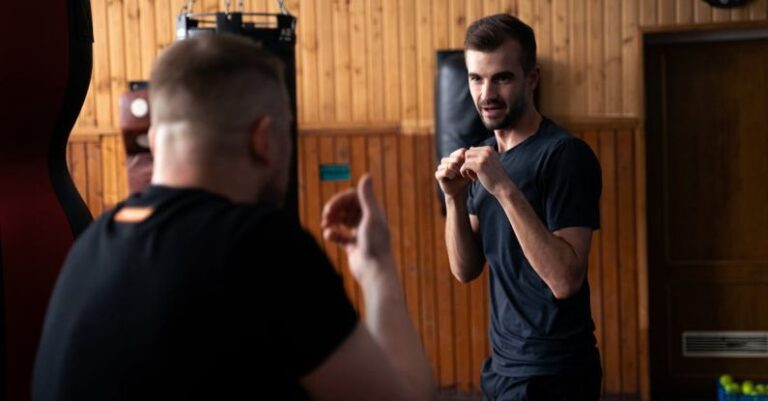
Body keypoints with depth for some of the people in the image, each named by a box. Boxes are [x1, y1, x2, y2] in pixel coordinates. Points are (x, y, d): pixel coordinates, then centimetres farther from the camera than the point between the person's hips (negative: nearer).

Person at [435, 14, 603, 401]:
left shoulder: (565, 154, -17)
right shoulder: (487, 153, 6)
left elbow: (565, 280, -25)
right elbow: (466, 269, 4)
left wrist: (504, 189, -29)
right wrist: (454, 197, -11)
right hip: (502, 362, 7)